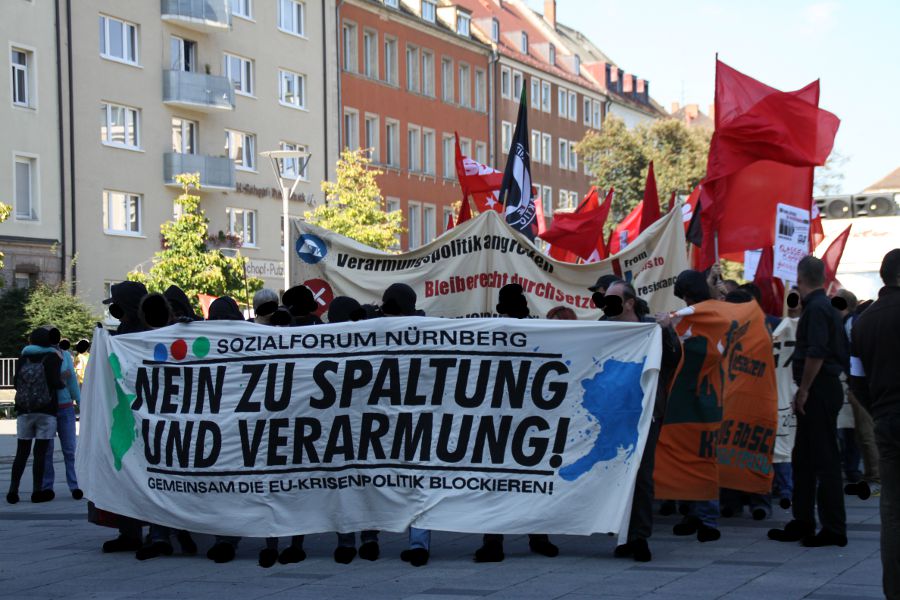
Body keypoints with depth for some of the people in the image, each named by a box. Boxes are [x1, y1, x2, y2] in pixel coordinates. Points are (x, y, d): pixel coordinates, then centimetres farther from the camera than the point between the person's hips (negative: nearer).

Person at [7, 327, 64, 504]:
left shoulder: (23, 358, 7)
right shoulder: (53, 358, -4)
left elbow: (16, 383, 5)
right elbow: (55, 382, -14)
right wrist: (63, 384, 6)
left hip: (24, 411, 3)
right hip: (46, 411, -3)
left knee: (21, 452, 7)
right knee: (40, 452, 0)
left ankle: (13, 490, 2)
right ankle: (37, 491, 1)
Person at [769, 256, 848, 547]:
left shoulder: (816, 308, -15)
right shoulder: (825, 306, 16)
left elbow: (816, 354, -24)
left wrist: (803, 390, -17)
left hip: (819, 390, -10)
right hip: (821, 390, 10)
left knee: (825, 460, -7)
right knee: (804, 458, 15)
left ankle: (834, 529, -4)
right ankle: (802, 523, 21)